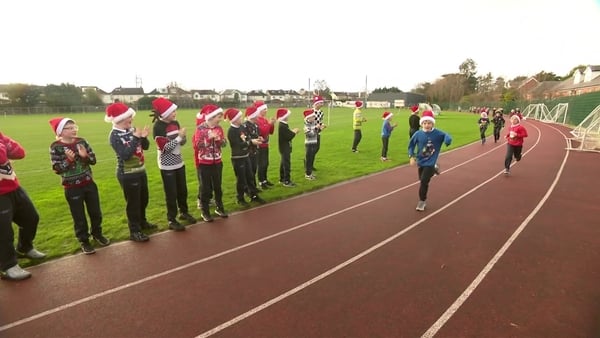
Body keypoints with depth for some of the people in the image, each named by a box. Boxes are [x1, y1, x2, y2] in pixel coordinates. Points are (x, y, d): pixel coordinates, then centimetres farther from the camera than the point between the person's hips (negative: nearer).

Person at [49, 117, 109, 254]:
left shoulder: (81, 141, -1)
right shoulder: (55, 147, -10)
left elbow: (93, 160, -1)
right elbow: (57, 169, -13)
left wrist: (85, 156, -21)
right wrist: (69, 160, -27)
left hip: (89, 183, 4)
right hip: (72, 188, -3)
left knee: (96, 212, 14)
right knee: (79, 216, 7)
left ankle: (97, 234, 35)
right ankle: (84, 241, 24)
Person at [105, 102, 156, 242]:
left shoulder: (132, 130, 1)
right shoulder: (114, 136, -17)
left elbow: (146, 146, 6)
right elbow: (125, 155, -26)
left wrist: (143, 137, -15)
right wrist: (136, 138, -28)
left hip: (140, 170, 7)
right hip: (127, 174, -7)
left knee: (144, 199, 21)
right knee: (133, 202, 3)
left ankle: (142, 222, 42)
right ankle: (135, 231, 17)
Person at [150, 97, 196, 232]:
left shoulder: (175, 123, 3)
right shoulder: (158, 127, -17)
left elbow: (183, 142, 7)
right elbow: (165, 148, -21)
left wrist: (183, 136, -14)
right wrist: (179, 137, -22)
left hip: (179, 162, 6)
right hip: (167, 166, -6)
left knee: (183, 190, 17)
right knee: (171, 193, 3)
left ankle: (184, 212, 37)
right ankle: (172, 220, 17)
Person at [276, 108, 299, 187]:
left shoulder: (283, 125, 10)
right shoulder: (283, 126, -22)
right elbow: (289, 137, -24)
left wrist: (292, 131, 2)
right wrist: (294, 132, -11)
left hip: (284, 147, 11)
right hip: (285, 148, -11)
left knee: (283, 163, 17)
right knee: (287, 164, -5)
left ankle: (282, 179, 28)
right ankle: (287, 181, 0)